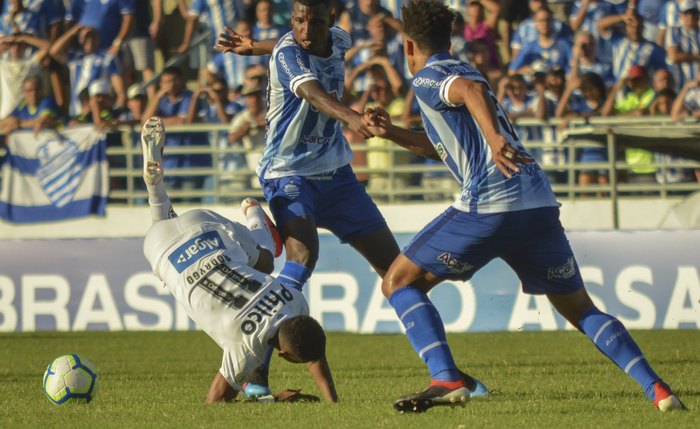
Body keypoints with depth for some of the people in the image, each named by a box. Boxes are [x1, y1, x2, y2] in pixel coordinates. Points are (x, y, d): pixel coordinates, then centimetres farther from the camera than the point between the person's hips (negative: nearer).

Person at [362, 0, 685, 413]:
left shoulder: (427, 78, 4)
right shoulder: (462, 71, 30)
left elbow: (472, 91, -20)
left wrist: (493, 137, -36)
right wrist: (392, 132, 36)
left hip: (488, 206, -7)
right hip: (541, 204, 8)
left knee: (399, 283, 7)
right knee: (580, 308, 16)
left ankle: (447, 380, -11)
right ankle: (657, 388, -2)